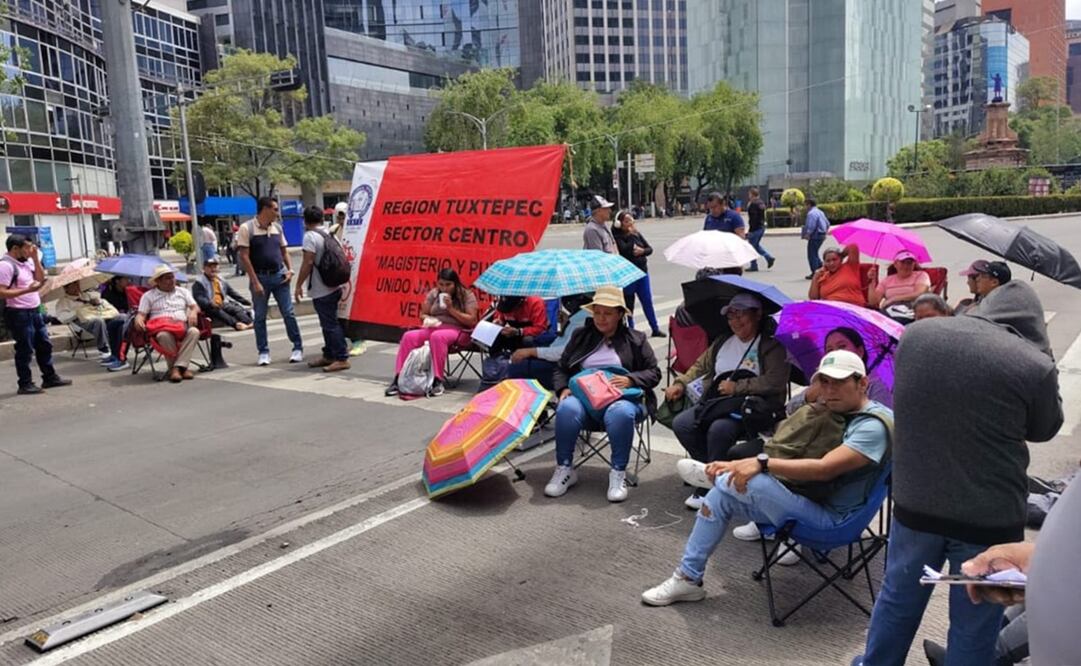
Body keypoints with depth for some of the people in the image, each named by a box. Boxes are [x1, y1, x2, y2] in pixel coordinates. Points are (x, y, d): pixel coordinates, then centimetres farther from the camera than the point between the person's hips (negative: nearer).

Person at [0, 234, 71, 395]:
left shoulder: (25, 262, 11)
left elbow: (41, 278, 12)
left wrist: (35, 258, 4)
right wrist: (27, 290, -26)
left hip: (34, 311, 9)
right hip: (18, 314, -9)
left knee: (44, 345, 15)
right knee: (25, 350, -1)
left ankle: (50, 377, 26)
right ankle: (25, 384, 8)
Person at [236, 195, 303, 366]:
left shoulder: (277, 227, 8)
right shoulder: (247, 228, -8)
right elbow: (244, 256, -11)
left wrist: (289, 270, 0)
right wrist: (255, 282, -15)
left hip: (279, 275, 4)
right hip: (260, 277, -4)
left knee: (288, 313, 4)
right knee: (260, 317, 6)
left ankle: (298, 348, 12)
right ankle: (263, 352, 16)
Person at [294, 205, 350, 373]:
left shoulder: (310, 236, -12)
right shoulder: (330, 233, 13)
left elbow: (308, 262, -19)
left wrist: (299, 285, -13)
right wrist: (343, 282, 24)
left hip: (321, 290, -9)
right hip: (335, 286, 9)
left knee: (330, 324, -7)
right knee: (330, 323, 17)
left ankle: (342, 358, -7)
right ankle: (329, 355, 25)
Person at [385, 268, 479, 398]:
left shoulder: (467, 295, -1)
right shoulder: (433, 294, 12)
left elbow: (472, 321, -8)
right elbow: (423, 315, 18)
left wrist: (451, 309, -14)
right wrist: (428, 319, -7)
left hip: (457, 330, -5)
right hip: (433, 328, 5)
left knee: (437, 336, -39)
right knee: (409, 337, -23)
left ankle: (438, 381, -37)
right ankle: (399, 378, -25)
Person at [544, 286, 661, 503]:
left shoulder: (636, 340, 14)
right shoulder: (581, 336, 20)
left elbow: (653, 373, 8)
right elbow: (560, 369, 19)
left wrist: (630, 380, -12)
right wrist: (563, 389, -3)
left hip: (622, 398, -2)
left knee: (620, 413, -38)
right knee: (567, 408, -33)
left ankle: (618, 473, -22)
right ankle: (564, 469, -18)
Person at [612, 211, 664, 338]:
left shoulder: (637, 234, 8)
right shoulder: (618, 237, -9)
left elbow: (650, 248, 8)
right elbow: (625, 249, -25)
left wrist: (642, 251, -12)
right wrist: (632, 234, -18)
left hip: (642, 271, 5)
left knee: (648, 301, 9)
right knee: (629, 303, 5)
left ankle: (655, 329, 18)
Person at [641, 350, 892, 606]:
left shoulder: (874, 425, -17)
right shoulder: (831, 411, 11)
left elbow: (823, 469, -29)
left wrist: (762, 463, -31)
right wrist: (741, 464, 0)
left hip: (830, 516, -9)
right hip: (809, 499, 9)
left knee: (752, 481, -30)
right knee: (721, 496, -2)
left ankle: (714, 477, 6)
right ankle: (688, 579, 6)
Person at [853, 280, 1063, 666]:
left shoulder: (915, 334, -5)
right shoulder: (1034, 366, -17)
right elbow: (1045, 429, 4)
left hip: (913, 503, 4)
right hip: (990, 517, -3)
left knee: (898, 599, 23)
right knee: (974, 628, 16)